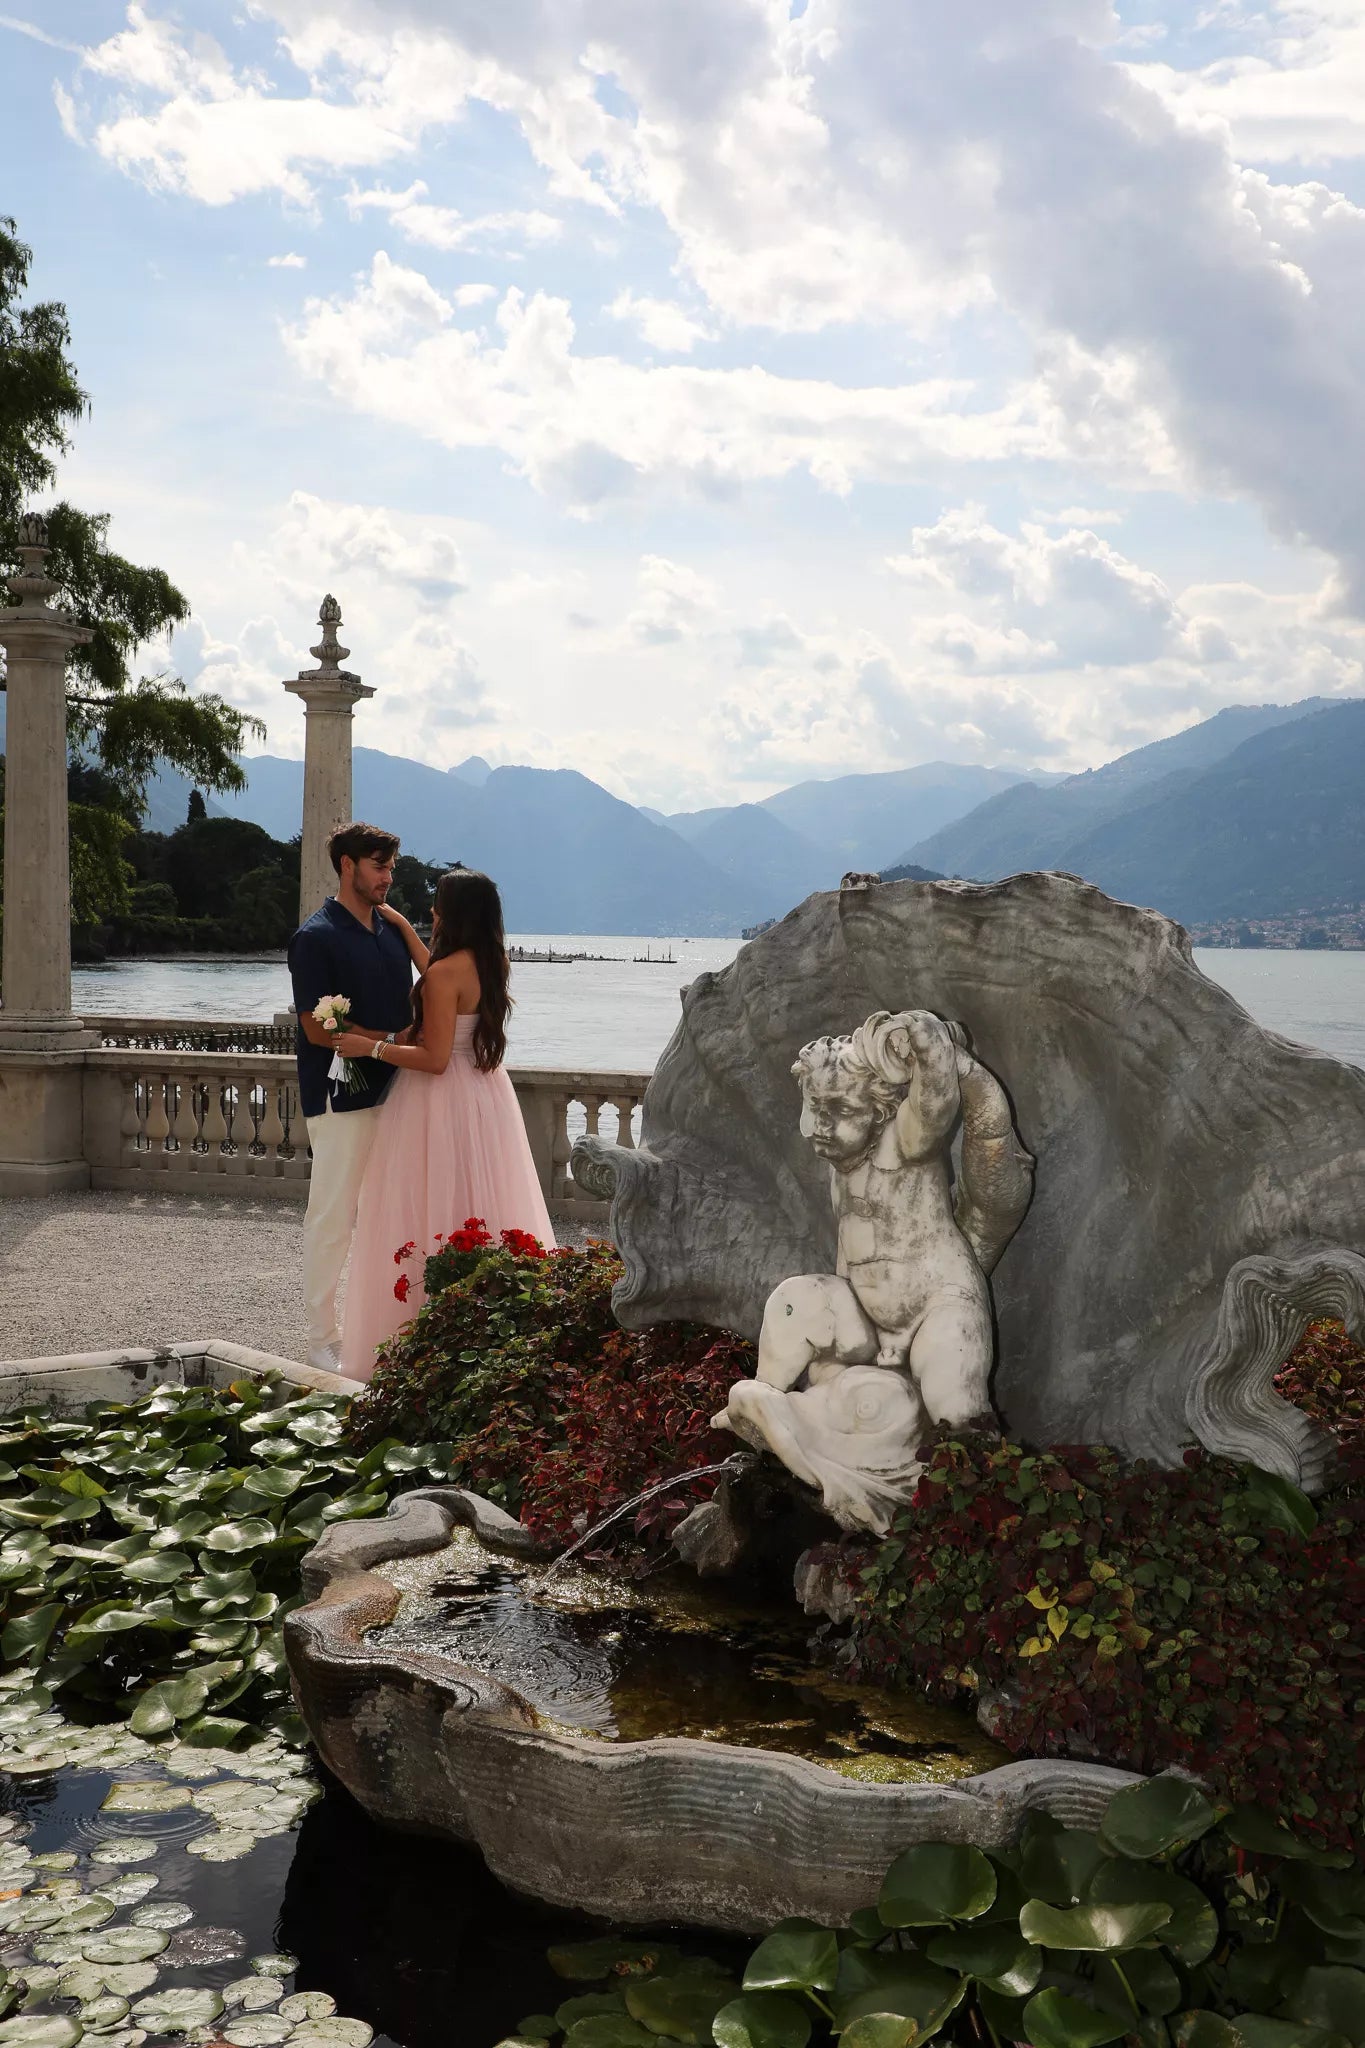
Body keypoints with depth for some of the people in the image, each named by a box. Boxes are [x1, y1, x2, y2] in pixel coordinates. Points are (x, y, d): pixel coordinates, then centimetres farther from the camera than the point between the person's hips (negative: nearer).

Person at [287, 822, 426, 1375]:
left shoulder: (392, 929, 13)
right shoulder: (317, 936, -8)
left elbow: (412, 1005, 20)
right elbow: (318, 1028, -13)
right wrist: (390, 1042, -11)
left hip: (392, 1090, 7)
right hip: (342, 1096, -7)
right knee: (333, 1216, 0)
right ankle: (323, 1340, 9)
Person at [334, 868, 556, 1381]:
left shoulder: (445, 973, -19)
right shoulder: (491, 964, 6)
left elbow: (434, 1059, -20)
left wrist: (370, 1047, -11)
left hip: (443, 1105, -8)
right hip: (485, 1101, 8)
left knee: (435, 1216, 0)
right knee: (484, 1217, 14)